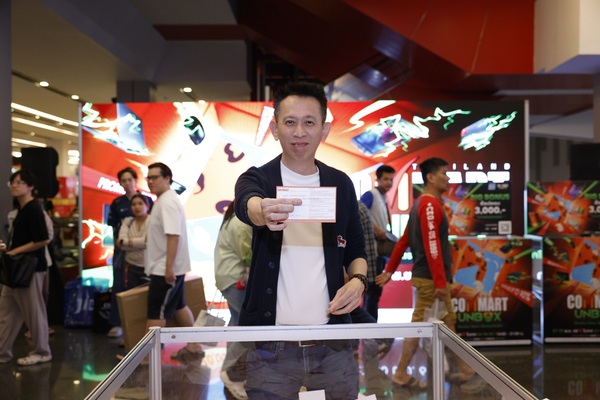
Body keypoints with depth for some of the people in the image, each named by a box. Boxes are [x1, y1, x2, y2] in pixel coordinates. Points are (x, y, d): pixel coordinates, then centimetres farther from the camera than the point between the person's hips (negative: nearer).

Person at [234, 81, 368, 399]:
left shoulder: (341, 184, 7)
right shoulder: (258, 178, -2)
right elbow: (247, 205, -26)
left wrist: (358, 280, -6)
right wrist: (264, 213, -50)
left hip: (333, 341, 3)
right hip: (270, 344, -2)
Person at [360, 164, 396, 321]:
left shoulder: (383, 198, 15)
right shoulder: (370, 195, -11)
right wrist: (375, 229, -23)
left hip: (381, 247, 9)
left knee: (374, 289, 13)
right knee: (374, 288, -7)